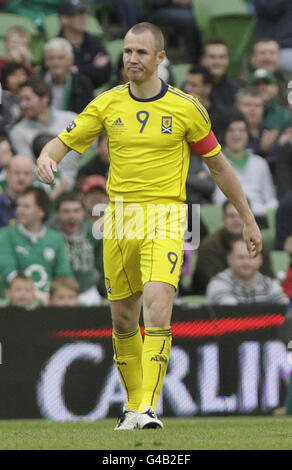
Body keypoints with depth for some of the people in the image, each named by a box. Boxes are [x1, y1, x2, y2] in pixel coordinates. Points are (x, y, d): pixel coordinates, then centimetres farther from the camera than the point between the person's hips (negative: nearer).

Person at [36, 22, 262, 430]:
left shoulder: (187, 109, -1)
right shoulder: (108, 104, 5)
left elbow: (218, 165, 8)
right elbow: (64, 142, 5)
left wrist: (248, 220, 12)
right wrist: (46, 158, -20)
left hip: (165, 218, -3)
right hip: (119, 218, 3)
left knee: (158, 304, -22)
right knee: (122, 318, 8)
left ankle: (149, 406, -24)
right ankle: (134, 403, 24)